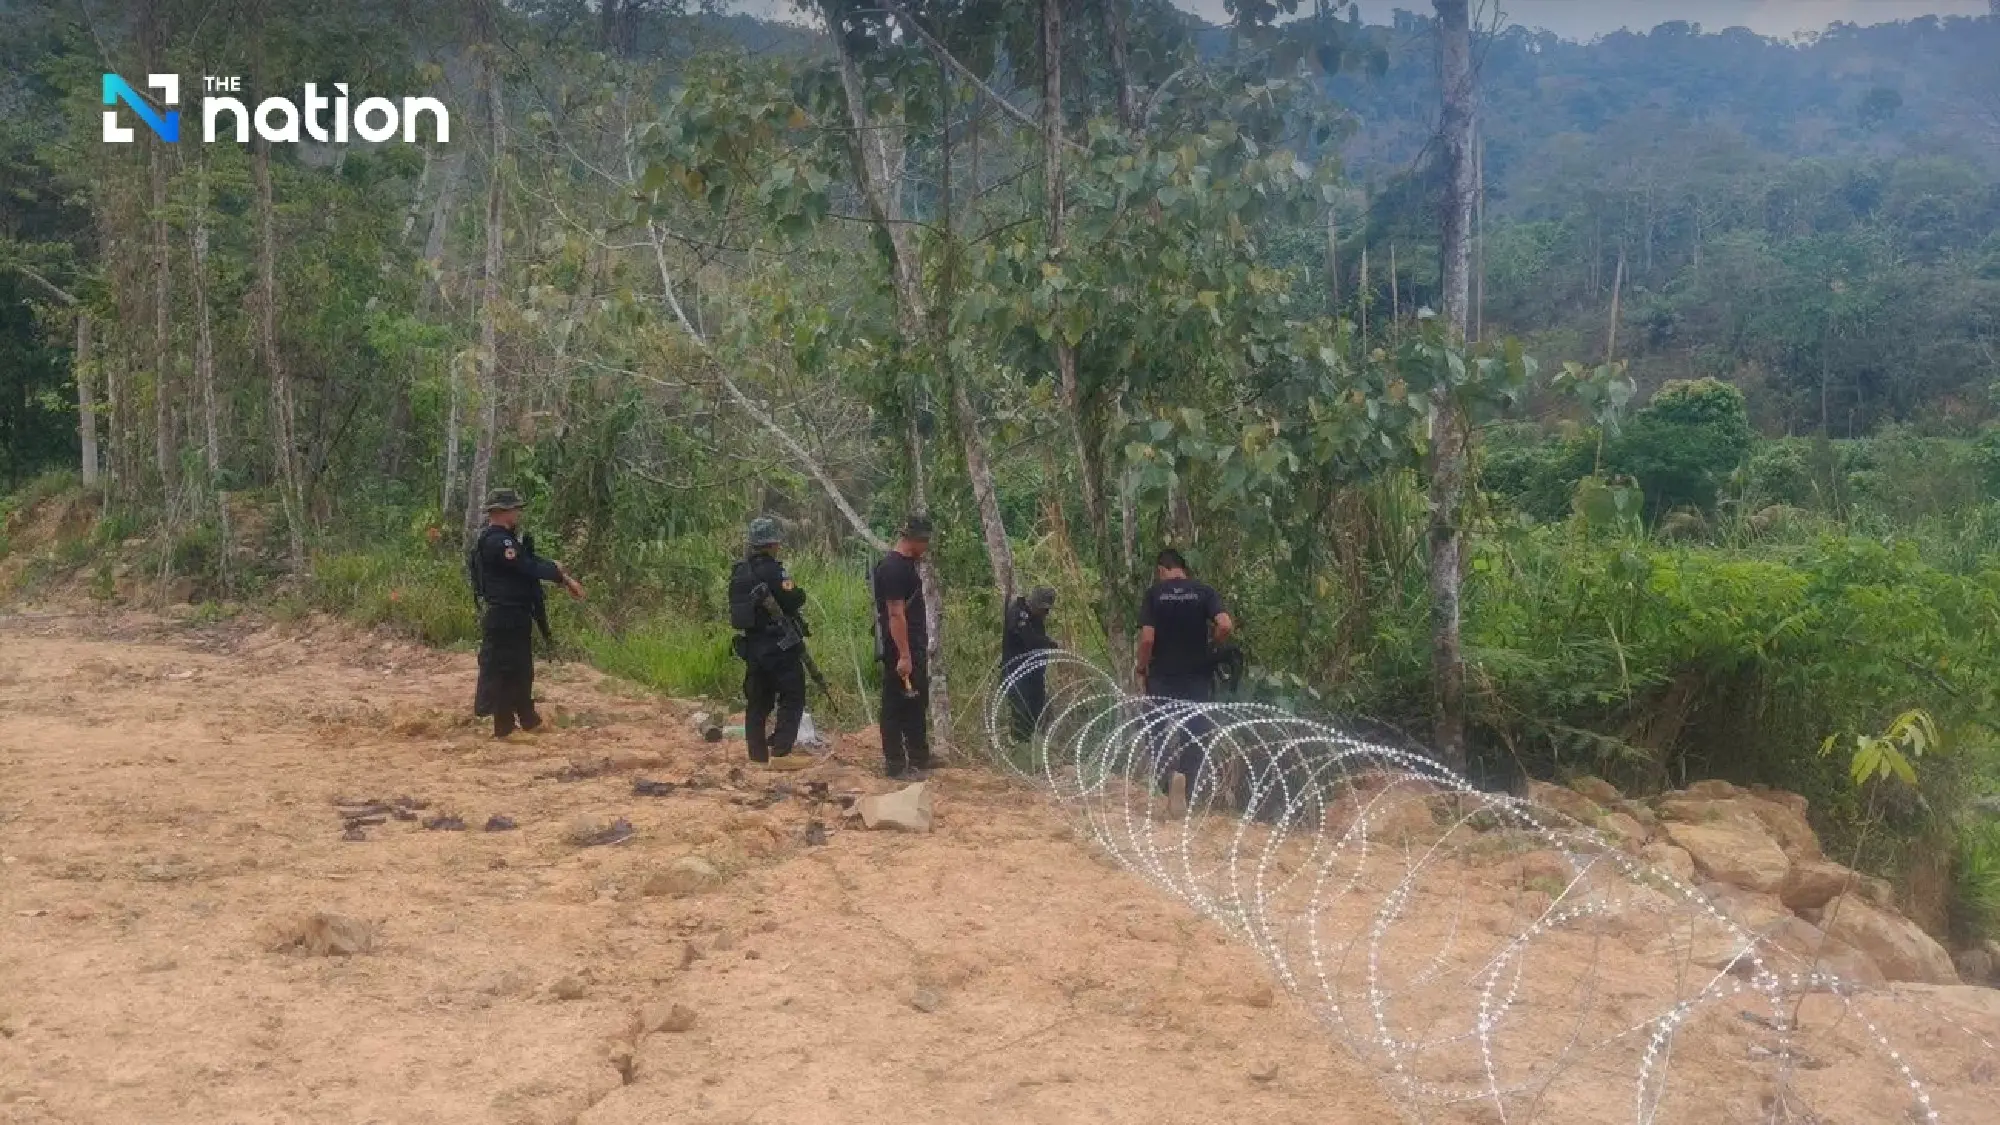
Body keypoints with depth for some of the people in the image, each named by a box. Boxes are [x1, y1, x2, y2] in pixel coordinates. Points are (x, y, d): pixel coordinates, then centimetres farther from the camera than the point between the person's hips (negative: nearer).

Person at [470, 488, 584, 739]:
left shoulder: (506, 538, 15)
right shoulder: (496, 541, -19)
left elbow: (532, 561, 13)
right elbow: (527, 567, -21)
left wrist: (563, 577, 1)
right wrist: (561, 574, -9)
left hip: (515, 615, 11)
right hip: (505, 617, -11)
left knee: (521, 668, 17)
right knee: (501, 668, -4)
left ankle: (527, 720, 27)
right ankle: (504, 726, 2)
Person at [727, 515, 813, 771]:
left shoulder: (739, 570, 7)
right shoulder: (773, 571, -17)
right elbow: (796, 600, -17)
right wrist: (793, 588, 3)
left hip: (751, 644, 8)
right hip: (779, 645, -8)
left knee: (757, 699, 13)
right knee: (792, 697, -2)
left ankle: (758, 752, 16)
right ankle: (781, 753, -8)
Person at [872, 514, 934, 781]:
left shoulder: (906, 564, 14)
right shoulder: (894, 568, -18)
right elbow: (895, 614, -23)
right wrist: (904, 656, -25)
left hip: (913, 646, 10)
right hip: (900, 650, -10)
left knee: (917, 702, 17)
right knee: (897, 705, -4)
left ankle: (919, 759, 27)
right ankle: (896, 764, 2)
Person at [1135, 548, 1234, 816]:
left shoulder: (1154, 594, -4)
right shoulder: (1204, 591, -1)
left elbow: (1147, 638, -12)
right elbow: (1226, 625, -16)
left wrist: (1141, 669, 2)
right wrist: (1211, 642, 4)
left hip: (1162, 676, -1)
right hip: (1197, 675, 1)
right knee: (1193, 735, 9)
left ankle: (1170, 775, -10)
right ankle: (1184, 796, 5)